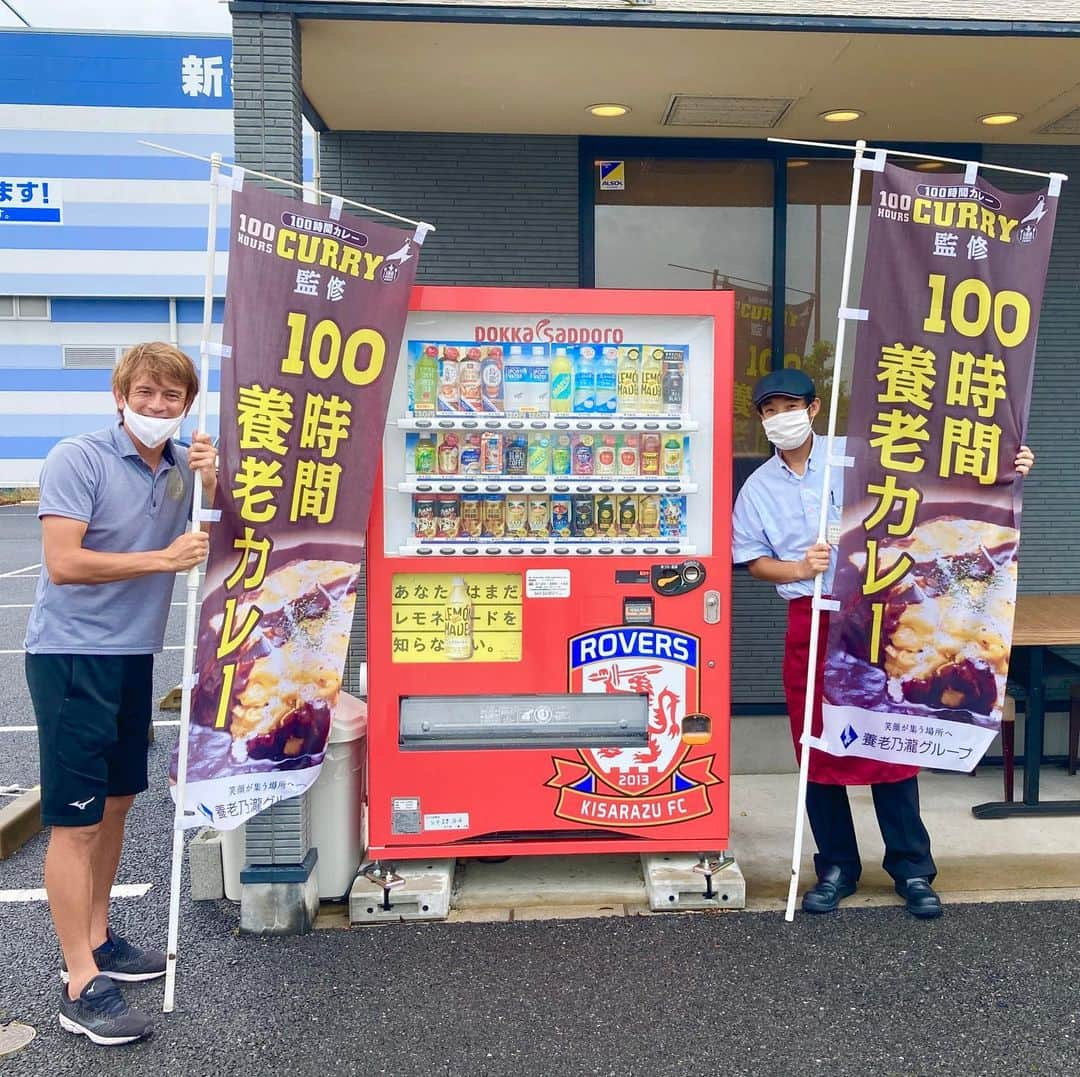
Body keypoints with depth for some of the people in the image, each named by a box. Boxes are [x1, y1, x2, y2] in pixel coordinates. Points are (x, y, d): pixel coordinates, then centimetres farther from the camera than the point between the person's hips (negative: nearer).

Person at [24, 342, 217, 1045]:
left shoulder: (183, 465, 5)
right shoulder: (78, 459, -14)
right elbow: (64, 564, -21)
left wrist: (210, 484, -10)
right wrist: (164, 558, -18)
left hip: (135, 654, 7)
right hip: (72, 653, -7)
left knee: (116, 801, 17)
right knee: (76, 820, -1)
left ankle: (95, 938, 34)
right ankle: (82, 984, 7)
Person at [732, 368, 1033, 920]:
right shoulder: (757, 488, 7)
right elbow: (754, 561, 8)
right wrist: (800, 568, -11)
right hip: (810, 622, 2)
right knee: (818, 747, 7)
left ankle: (912, 869, 18)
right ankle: (837, 867, 23)